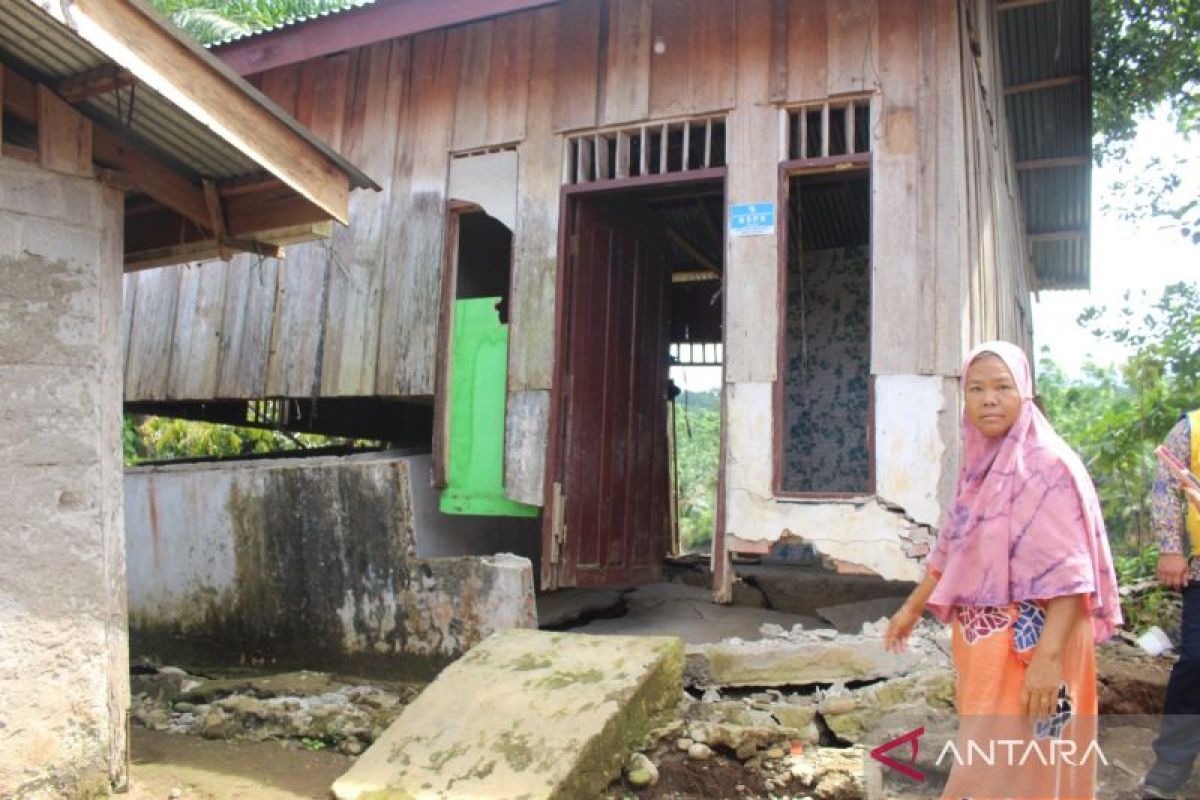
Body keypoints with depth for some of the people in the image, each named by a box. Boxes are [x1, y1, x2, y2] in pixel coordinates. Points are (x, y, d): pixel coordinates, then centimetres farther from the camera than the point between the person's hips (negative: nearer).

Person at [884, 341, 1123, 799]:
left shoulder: (1048, 464, -15)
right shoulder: (979, 463, 8)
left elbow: (1069, 571, -21)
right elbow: (951, 549, 17)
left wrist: (1049, 657, -27)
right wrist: (912, 608, 22)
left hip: (1029, 645, -7)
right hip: (982, 642, 8)